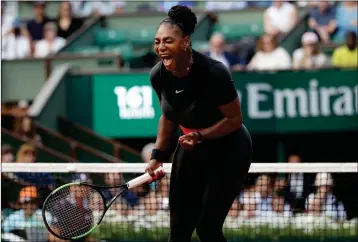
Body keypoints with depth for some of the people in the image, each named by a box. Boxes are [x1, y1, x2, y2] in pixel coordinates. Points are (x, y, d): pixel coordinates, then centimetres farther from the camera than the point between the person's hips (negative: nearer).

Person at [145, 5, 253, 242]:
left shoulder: (213, 72, -29)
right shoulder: (158, 76, -11)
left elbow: (235, 119, -20)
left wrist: (200, 135, -32)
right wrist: (158, 156, 1)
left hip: (228, 153, -6)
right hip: (190, 151, 6)